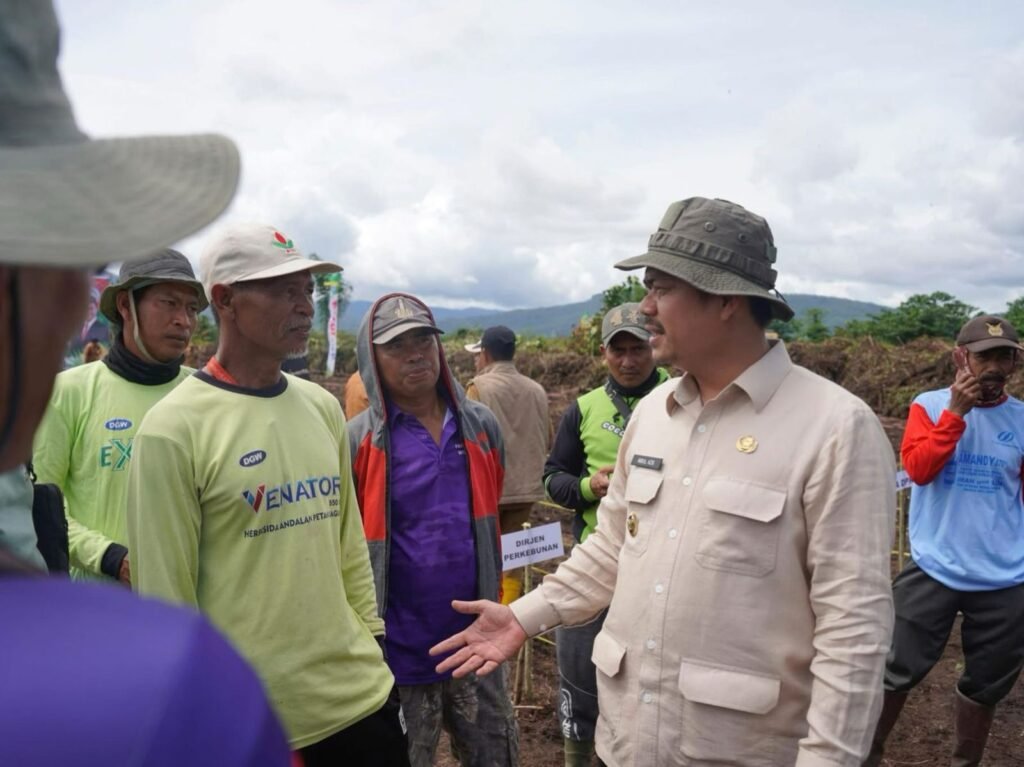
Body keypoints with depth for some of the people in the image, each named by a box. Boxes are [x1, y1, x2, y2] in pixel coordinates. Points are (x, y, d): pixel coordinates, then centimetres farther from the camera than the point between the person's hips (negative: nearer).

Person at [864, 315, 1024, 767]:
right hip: (935, 571, -2)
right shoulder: (930, 405, -3)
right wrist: (956, 411, -19)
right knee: (898, 672, 5)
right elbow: (918, 468, -15)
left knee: (986, 685, 17)